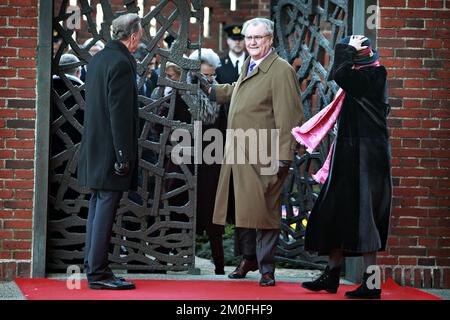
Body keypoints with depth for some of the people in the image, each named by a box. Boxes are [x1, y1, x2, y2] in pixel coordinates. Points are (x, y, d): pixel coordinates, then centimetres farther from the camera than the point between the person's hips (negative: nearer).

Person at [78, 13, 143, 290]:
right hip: (111, 149, -10)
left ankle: (93, 267, 19)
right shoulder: (121, 63, -16)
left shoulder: (99, 58, 13)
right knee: (106, 209, -6)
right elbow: (120, 113, -19)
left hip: (95, 149, 10)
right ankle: (98, 272, -4)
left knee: (97, 207, 13)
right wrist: (124, 156, -18)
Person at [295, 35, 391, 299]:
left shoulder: (374, 74, -11)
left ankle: (372, 283, -4)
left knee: (361, 215, -8)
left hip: (365, 157, -9)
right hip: (349, 157, 9)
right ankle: (332, 276, 17)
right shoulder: (360, 76, 15)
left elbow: (338, 74, -24)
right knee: (335, 212, 10)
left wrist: (349, 49, -11)